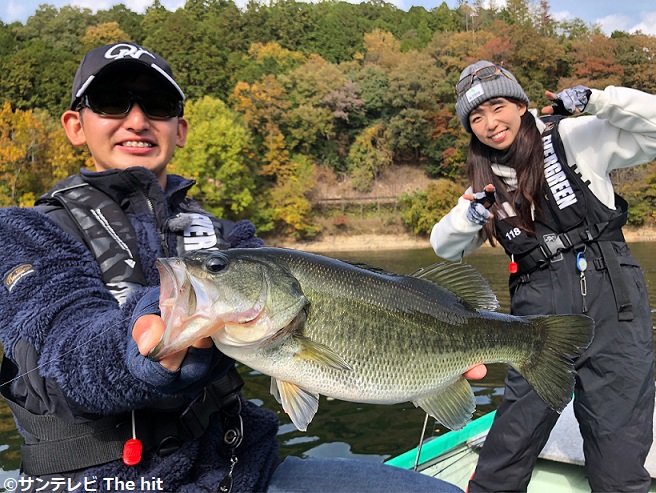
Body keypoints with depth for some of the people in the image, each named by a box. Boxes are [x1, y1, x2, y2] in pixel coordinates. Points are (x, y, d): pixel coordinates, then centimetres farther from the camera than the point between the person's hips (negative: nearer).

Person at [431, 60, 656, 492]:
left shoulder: (575, 138, 2)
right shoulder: (486, 182, 13)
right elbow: (444, 247, 14)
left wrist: (591, 100, -13)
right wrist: (469, 218, -6)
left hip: (612, 300, -2)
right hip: (539, 312, 3)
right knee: (512, 436, 3)